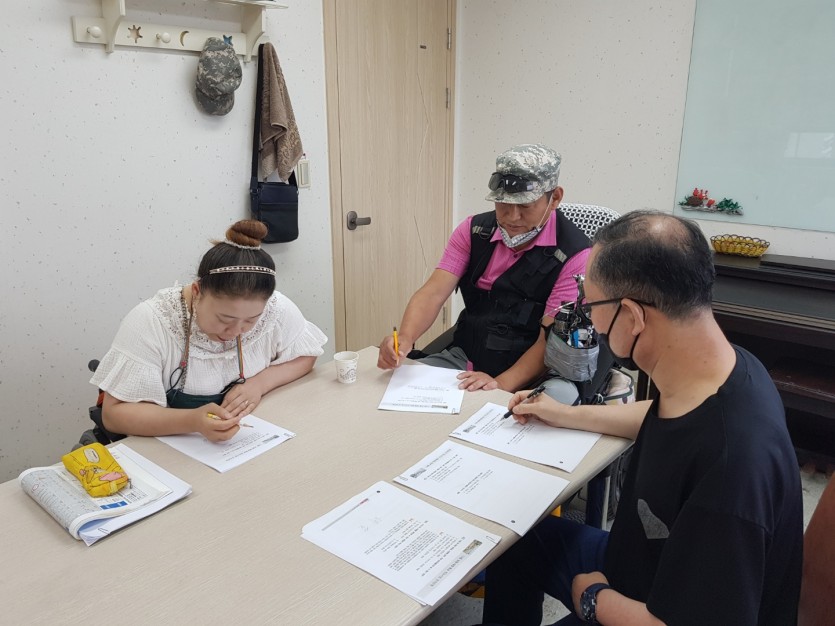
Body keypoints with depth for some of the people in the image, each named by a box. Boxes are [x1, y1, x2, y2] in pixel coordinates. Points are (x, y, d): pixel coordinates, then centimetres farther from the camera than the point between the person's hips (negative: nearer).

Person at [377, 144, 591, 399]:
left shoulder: (574, 254, -14)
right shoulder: (474, 230, 0)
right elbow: (434, 292, -9)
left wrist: (502, 384, -32)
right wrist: (405, 338, -28)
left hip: (531, 374, -3)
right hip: (464, 357, 3)